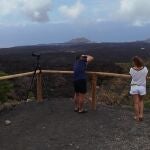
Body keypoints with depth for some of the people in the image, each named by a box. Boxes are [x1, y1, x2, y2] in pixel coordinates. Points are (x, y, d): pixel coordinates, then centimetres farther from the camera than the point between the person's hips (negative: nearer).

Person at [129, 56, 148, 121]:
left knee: (136, 103, 9)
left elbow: (132, 77, 0)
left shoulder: (132, 69, -14)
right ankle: (141, 114, 13)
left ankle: (137, 117, 17)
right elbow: (145, 77, 0)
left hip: (134, 87, -1)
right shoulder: (145, 69, -11)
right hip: (142, 87, 1)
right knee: (141, 101, 23)